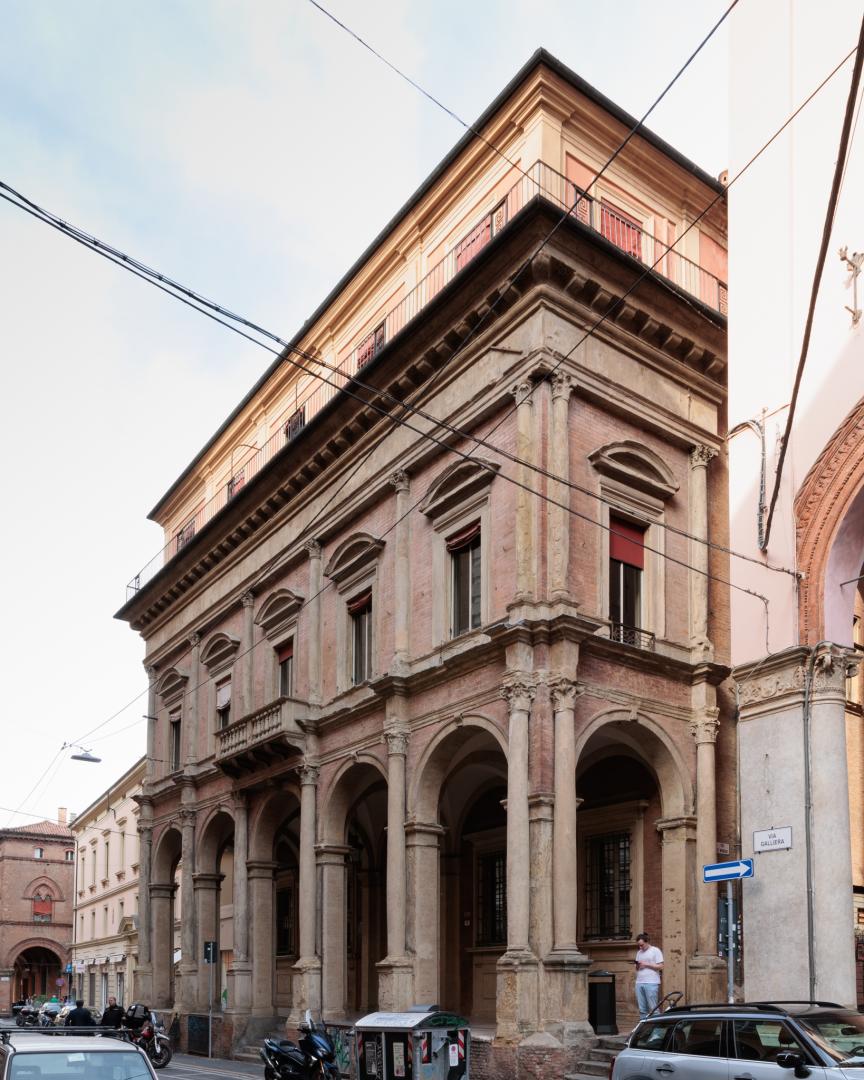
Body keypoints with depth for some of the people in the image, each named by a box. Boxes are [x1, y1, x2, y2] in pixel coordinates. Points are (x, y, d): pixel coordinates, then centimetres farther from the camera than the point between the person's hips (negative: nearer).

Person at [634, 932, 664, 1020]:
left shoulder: (655, 951, 0)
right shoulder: (639, 952, 19)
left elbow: (660, 966, -7)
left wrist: (646, 964, -10)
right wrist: (637, 965, 0)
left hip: (651, 983, -6)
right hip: (639, 983, 6)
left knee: (653, 1008, -7)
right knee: (642, 1009, 5)